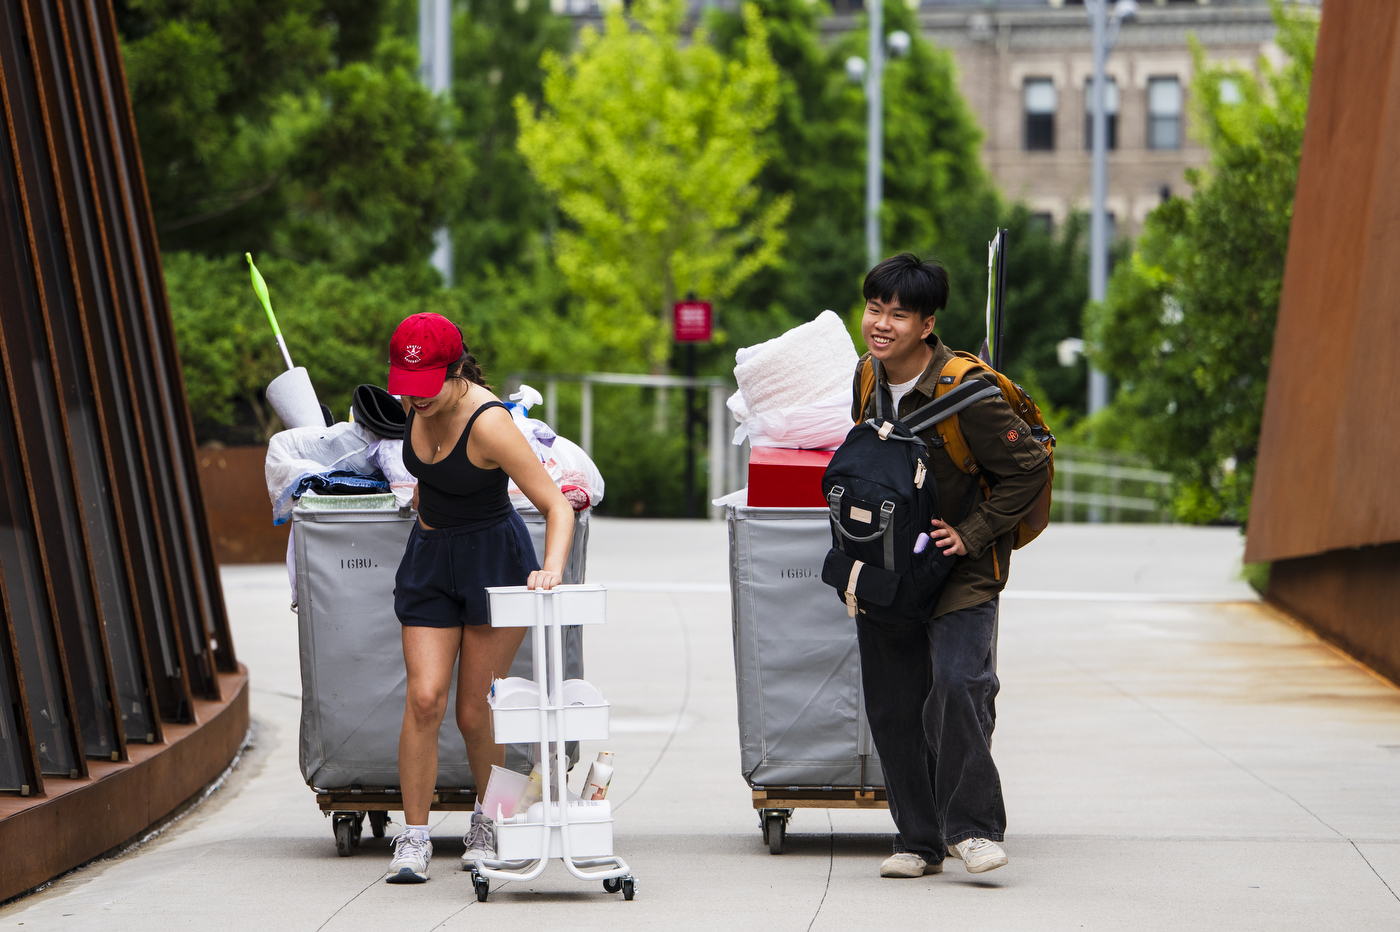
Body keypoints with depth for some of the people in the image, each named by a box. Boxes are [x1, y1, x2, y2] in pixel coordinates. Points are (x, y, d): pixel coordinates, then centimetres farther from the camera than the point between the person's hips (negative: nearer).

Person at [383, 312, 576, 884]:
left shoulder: (488, 422, -27)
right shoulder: (414, 403, -7)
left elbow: (557, 504, -27)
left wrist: (552, 570, -40)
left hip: (495, 558, -5)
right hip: (430, 558, 5)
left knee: (474, 710, 1)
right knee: (425, 699, -8)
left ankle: (488, 825, 25)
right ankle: (413, 838, -3)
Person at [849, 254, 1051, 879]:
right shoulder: (868, 377, 2)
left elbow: (1029, 469, -12)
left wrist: (972, 534, -15)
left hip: (959, 569, -6)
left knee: (959, 684, -23)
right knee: (892, 708, 6)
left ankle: (971, 826, -13)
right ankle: (918, 840, 17)